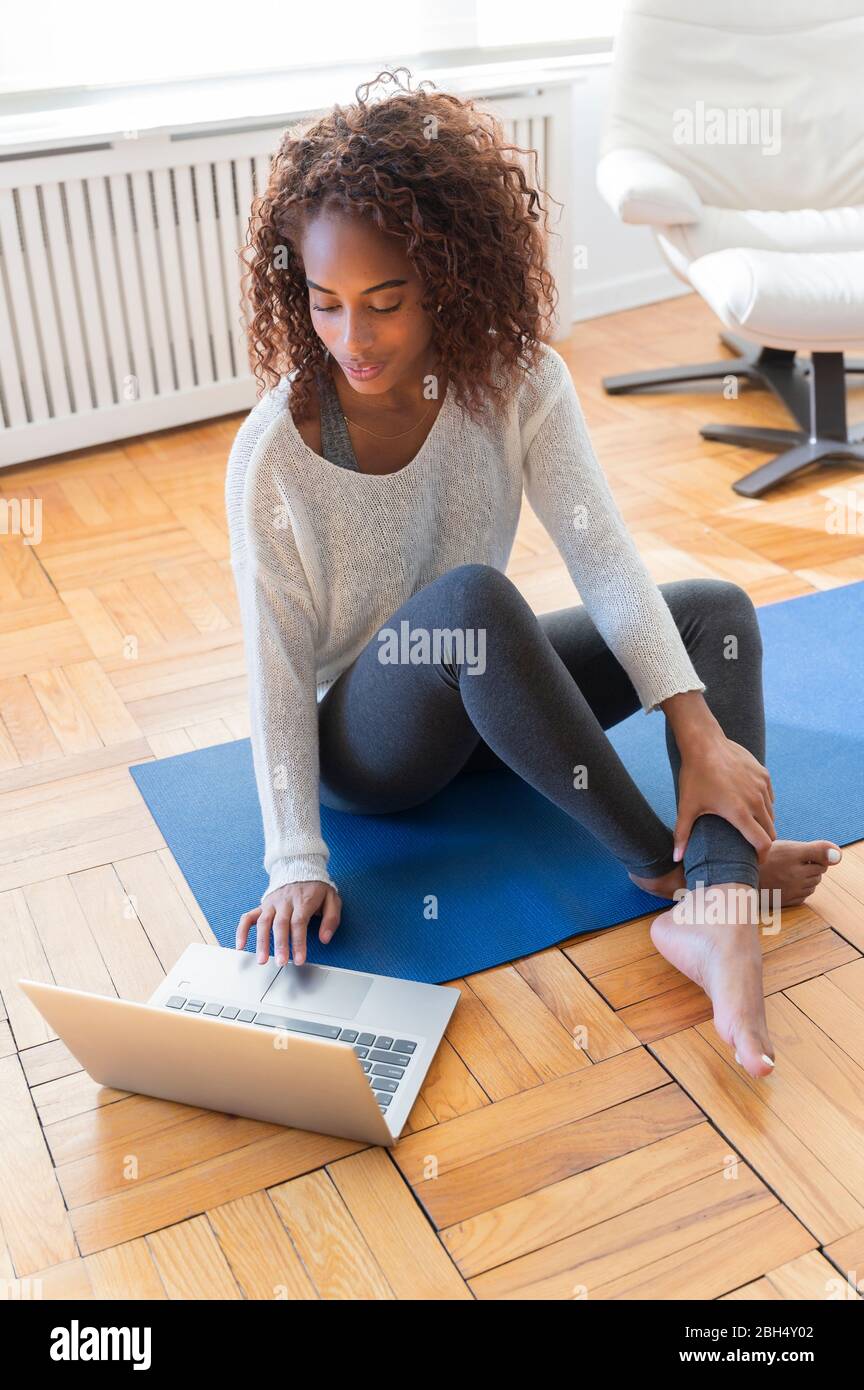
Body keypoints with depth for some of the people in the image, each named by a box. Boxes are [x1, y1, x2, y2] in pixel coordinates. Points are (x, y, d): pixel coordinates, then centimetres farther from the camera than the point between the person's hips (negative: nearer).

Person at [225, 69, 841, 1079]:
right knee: (471, 597, -36)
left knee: (717, 611, -12)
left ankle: (716, 913, -34)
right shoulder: (274, 453, -21)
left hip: (482, 695, 5)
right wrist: (297, 865, -25)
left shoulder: (516, 380, -13)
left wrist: (700, 731, -31)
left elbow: (602, 555, -21)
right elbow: (276, 670, -19)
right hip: (361, 741, -4)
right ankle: (665, 863, -23)